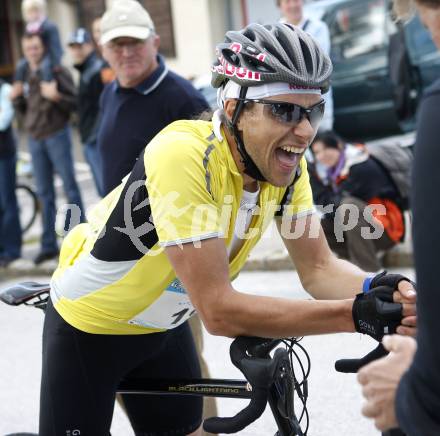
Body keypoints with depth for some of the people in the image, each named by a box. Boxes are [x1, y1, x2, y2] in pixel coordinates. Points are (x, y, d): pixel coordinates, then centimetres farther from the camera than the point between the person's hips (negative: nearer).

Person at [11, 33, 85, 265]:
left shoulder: (58, 72, -5)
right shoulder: (25, 76, 12)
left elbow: (74, 103, -9)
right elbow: (25, 111, 17)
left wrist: (56, 97, -25)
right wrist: (16, 99, -2)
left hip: (57, 135, -6)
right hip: (35, 139, 6)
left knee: (70, 187, 1)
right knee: (44, 193, 9)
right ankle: (48, 244, 13)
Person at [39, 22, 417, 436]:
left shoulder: (284, 163, -15)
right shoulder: (184, 156, -36)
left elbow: (319, 268, -13)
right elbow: (219, 310, -38)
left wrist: (377, 291, -36)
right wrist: (357, 314, -43)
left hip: (162, 325, 6)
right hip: (88, 327, -6)